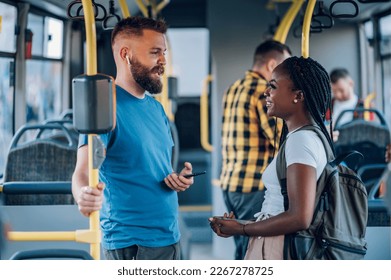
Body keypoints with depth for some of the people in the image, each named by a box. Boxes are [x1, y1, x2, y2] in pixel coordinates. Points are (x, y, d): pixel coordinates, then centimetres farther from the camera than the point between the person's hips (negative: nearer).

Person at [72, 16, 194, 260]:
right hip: (132, 244, -8)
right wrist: (84, 194, -46)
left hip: (169, 237, 8)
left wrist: (179, 179, -2)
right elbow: (83, 172, -24)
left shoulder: (156, 108, 12)